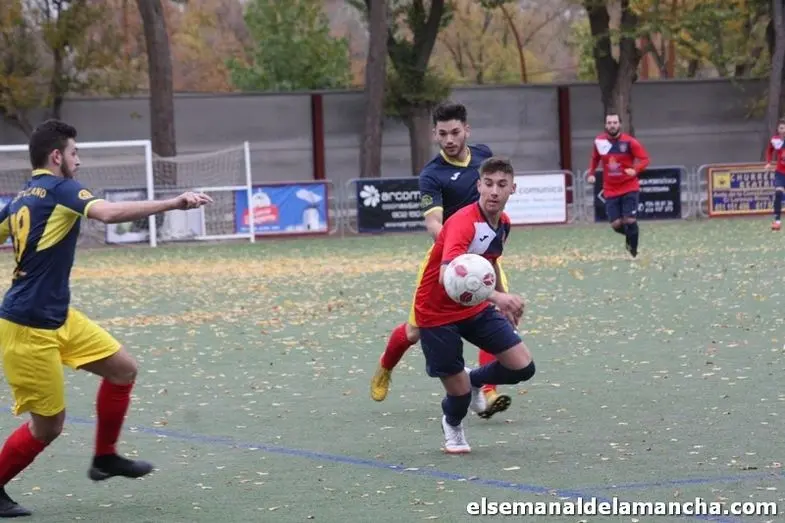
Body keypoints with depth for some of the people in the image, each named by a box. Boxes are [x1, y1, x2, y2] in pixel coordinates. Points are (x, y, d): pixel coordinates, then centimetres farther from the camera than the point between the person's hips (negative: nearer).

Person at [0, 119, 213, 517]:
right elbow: (109, 213, -32)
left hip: (57, 318, 9)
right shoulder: (59, 189, -15)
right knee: (48, 425, 0)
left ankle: (105, 457, 23)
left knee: (122, 369, 12)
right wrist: (174, 203, -35)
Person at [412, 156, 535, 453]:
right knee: (460, 392, -4)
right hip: (437, 313, -7)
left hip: (477, 308, 7)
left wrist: (503, 304, 28)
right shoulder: (463, 223, -30)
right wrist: (496, 296, -57)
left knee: (523, 367, -5)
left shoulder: (503, 222, -2)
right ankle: (452, 427, 34)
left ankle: (474, 380, 28)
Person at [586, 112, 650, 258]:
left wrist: (635, 170, -30)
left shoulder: (629, 142, -12)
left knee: (630, 221, -10)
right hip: (610, 190, 3)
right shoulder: (599, 141, 0)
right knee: (616, 224, -2)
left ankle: (633, 250, 12)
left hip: (629, 188, -3)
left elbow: (645, 159, -11)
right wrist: (591, 173, 3)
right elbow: (595, 158, 18)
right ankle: (629, 236, 32)